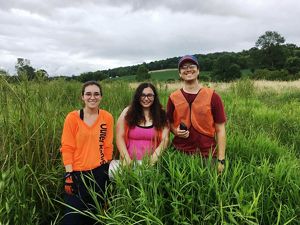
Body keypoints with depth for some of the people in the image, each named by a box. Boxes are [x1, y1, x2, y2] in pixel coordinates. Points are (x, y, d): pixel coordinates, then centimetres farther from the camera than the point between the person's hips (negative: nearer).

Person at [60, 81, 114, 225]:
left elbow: (108, 147, 2)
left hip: (100, 172, 2)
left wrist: (107, 171, 6)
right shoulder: (72, 117, -7)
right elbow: (67, 148, -7)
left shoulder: (107, 118, -2)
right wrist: (69, 175, -11)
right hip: (77, 173, -1)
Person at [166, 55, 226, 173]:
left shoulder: (212, 96, -4)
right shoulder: (173, 98, 1)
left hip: (208, 155, -1)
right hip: (179, 154, 2)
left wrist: (221, 160, -6)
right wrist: (176, 131, -9)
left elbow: (220, 130, -3)